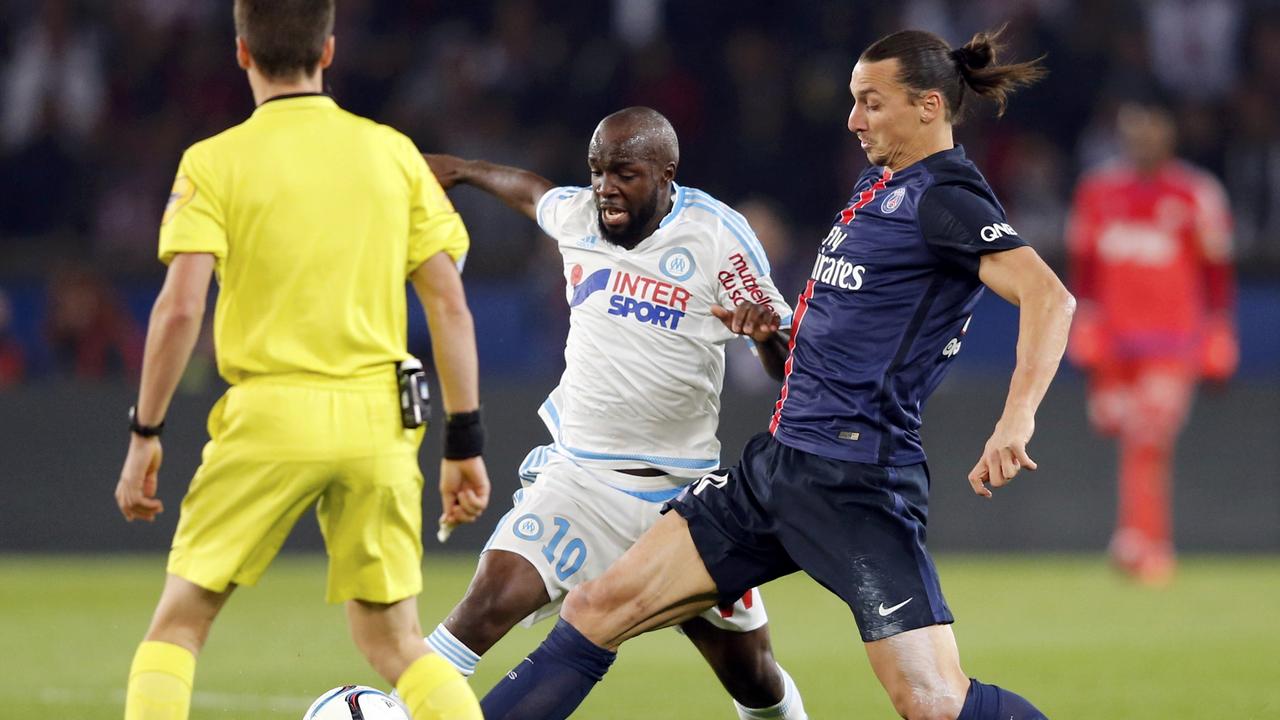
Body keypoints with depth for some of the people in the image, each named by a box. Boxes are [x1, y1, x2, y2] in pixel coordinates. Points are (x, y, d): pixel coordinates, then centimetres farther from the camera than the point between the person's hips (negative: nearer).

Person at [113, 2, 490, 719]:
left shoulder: (213, 162, -1)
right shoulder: (395, 153, 8)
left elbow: (180, 309, -9)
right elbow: (450, 304, 5)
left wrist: (144, 434, -1)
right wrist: (465, 441, 9)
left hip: (268, 420, -3)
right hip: (379, 420, 3)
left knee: (180, 619, 9)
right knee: (393, 639, 11)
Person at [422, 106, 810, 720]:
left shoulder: (716, 235, -8)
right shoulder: (576, 216, 1)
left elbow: (787, 368, -6)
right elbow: (531, 190, 27)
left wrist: (768, 330, -28)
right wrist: (464, 171, 42)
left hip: (682, 487, -1)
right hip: (578, 478, 1)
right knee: (489, 603, -23)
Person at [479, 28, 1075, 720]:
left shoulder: (944, 197, -11)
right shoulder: (879, 183, 17)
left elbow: (1049, 297, -25)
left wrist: (1015, 421, -35)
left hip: (856, 481, -9)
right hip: (777, 461, 9)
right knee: (599, 607, 6)